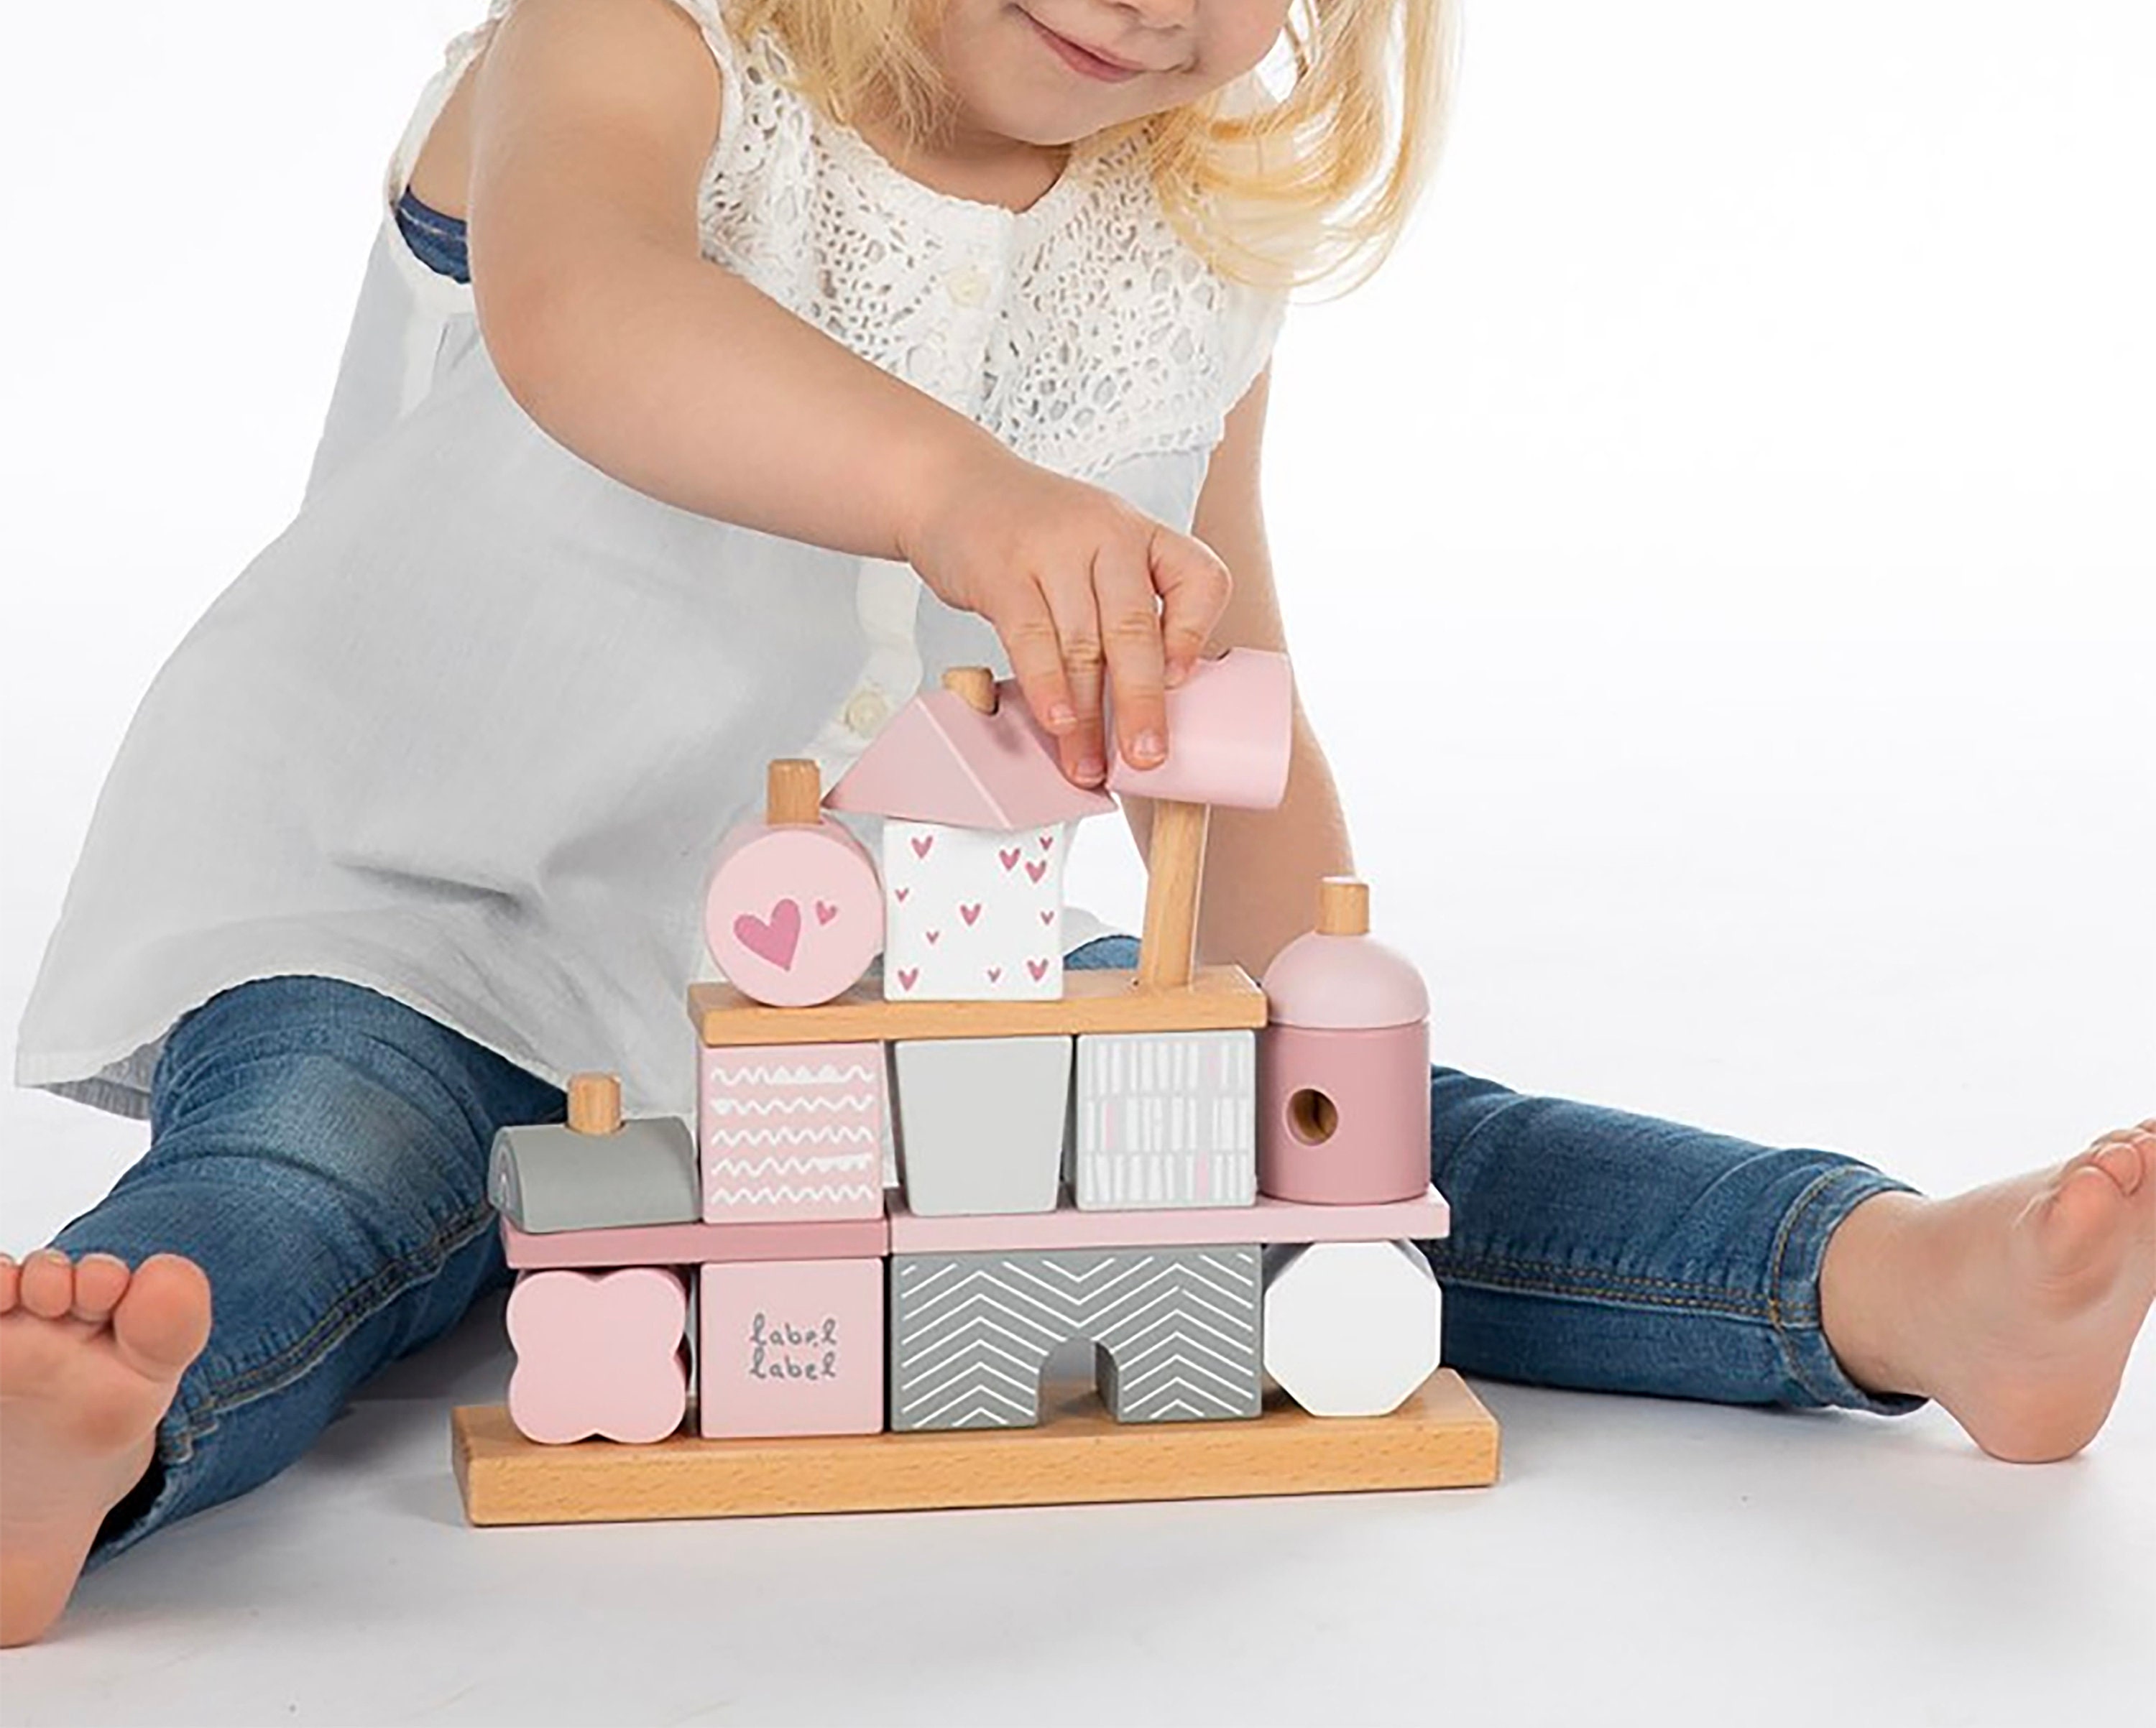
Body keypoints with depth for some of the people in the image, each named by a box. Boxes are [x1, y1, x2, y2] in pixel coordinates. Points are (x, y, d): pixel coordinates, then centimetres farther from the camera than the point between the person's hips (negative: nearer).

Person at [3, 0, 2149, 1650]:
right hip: (422, 922, -4)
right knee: (315, 1160, -34)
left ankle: (1905, 1279, -26)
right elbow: (566, 298, -42)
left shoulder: (1203, 242, 3)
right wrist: (961, 486, -59)